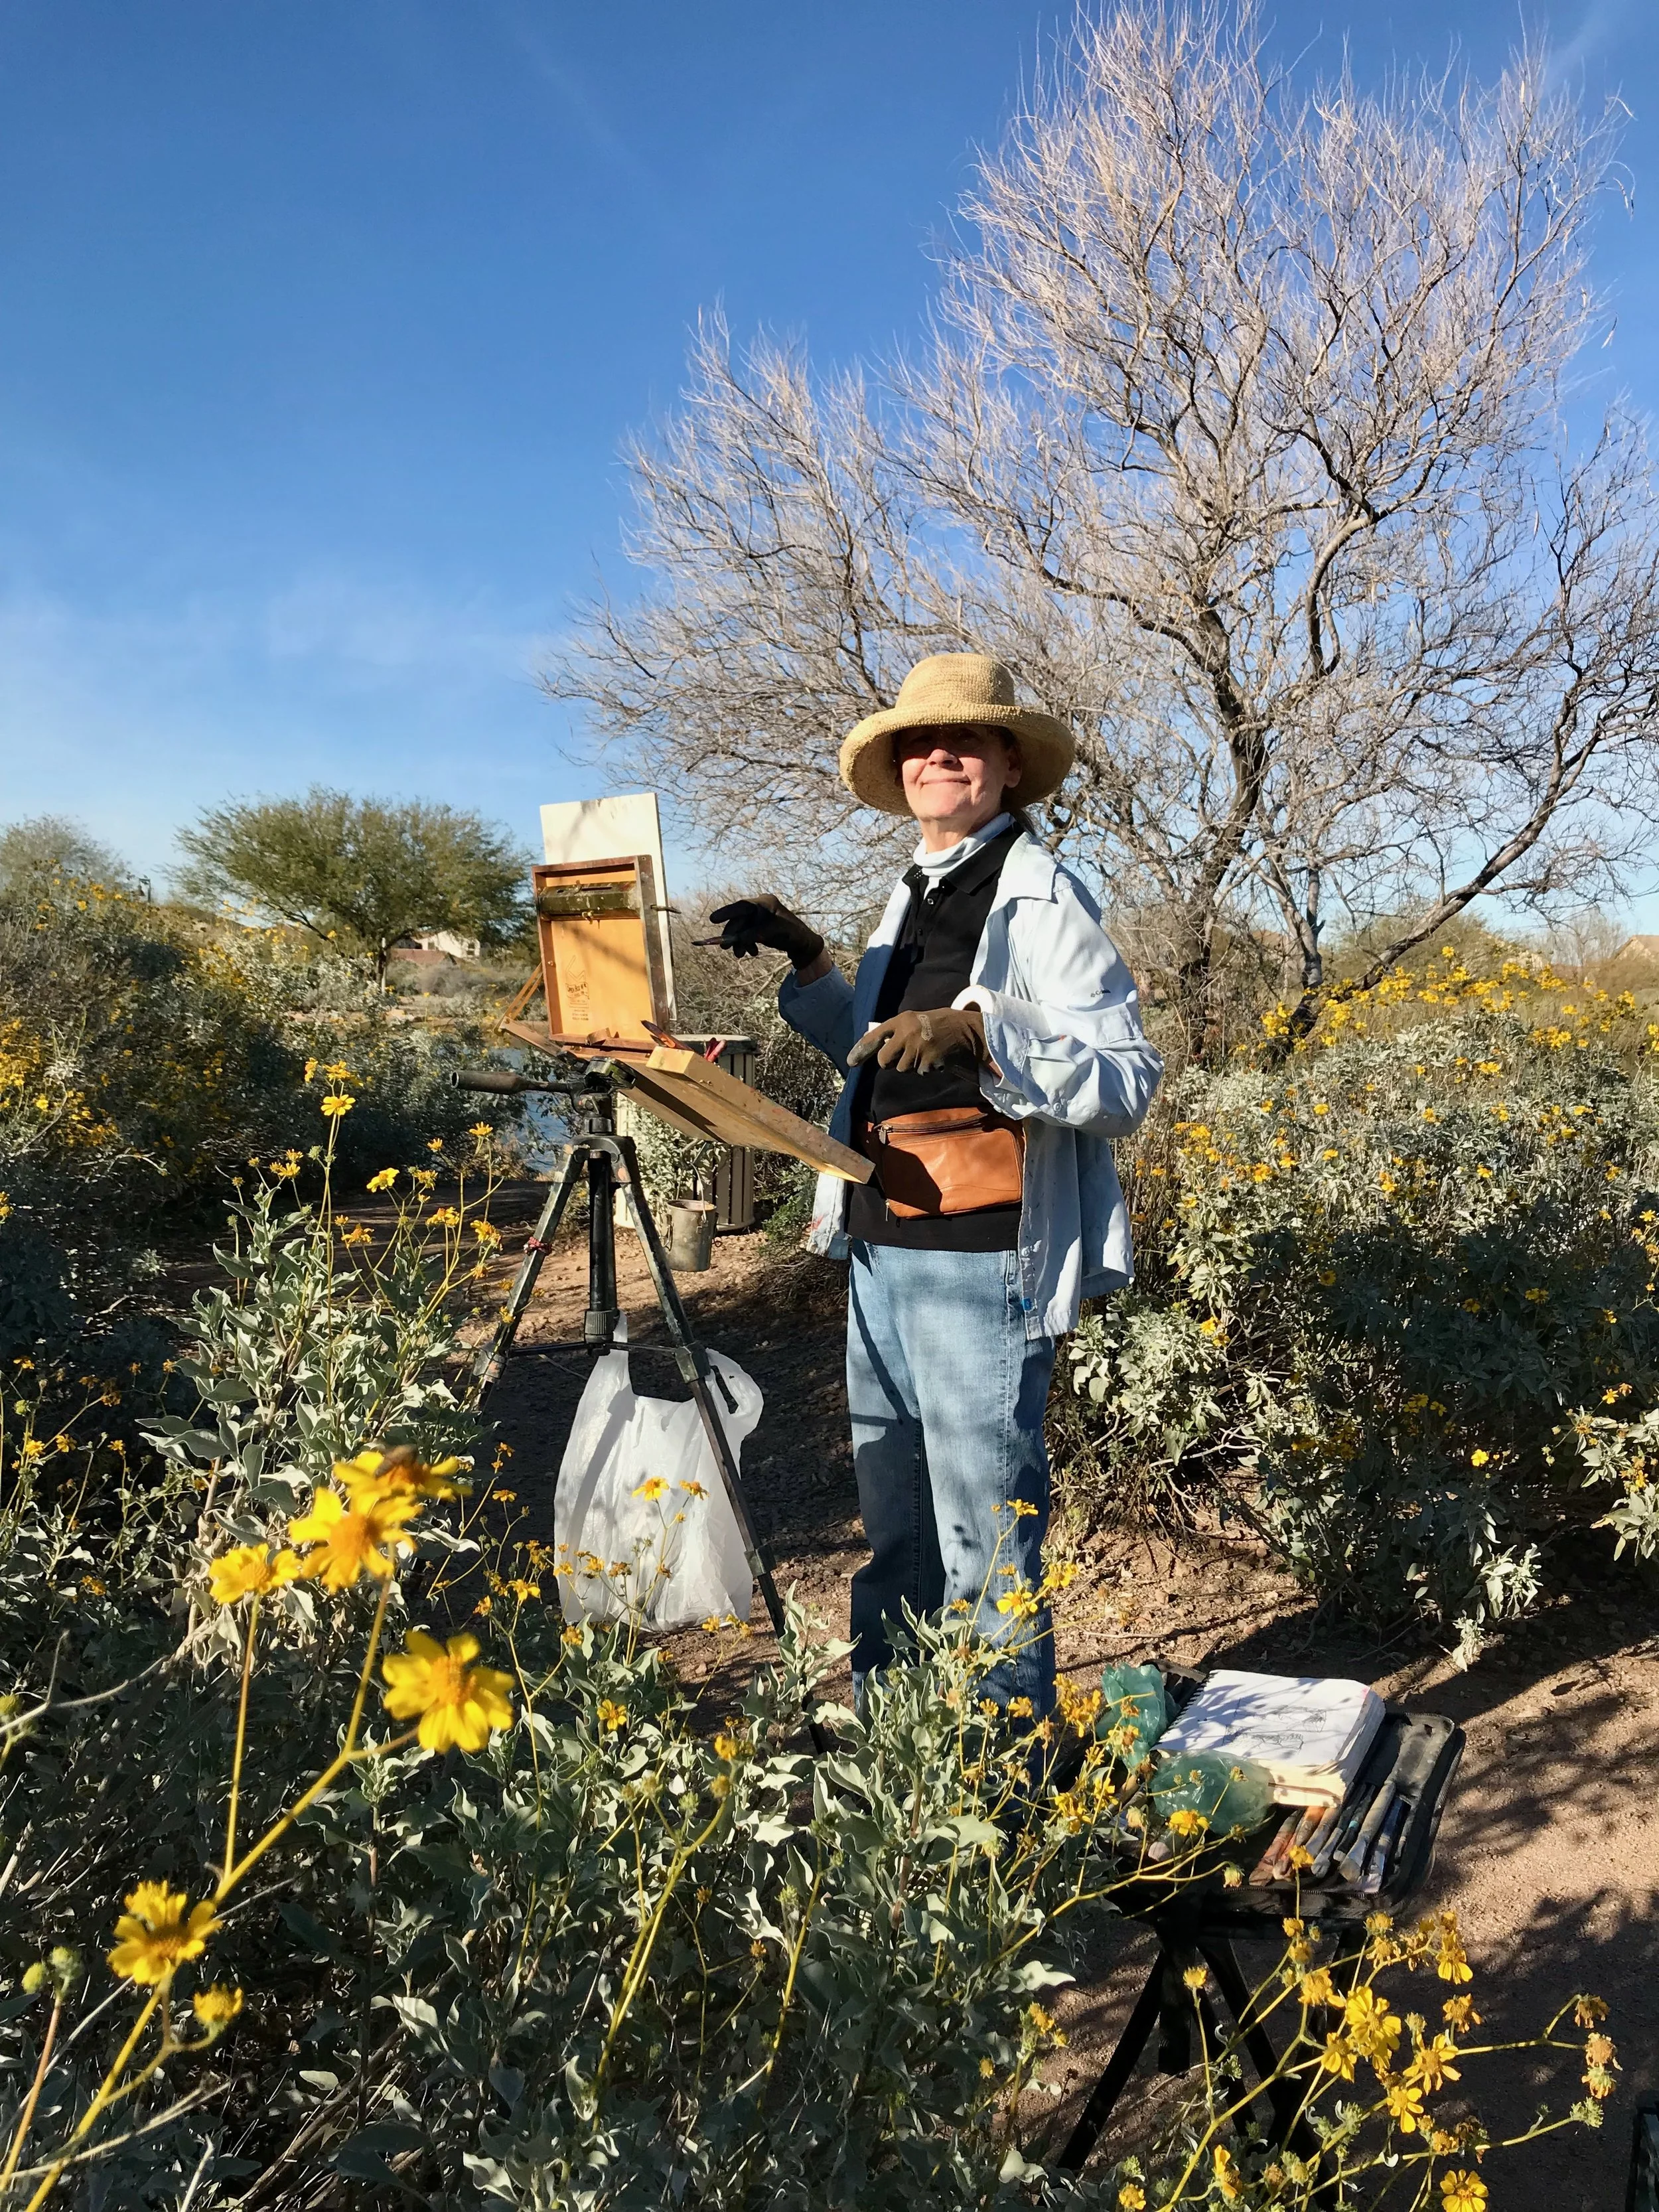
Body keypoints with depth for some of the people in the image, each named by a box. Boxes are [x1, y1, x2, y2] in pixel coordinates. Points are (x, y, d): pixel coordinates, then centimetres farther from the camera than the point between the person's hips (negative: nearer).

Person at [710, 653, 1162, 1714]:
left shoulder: (1041, 894, -7)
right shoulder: (916, 895, 16)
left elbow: (1130, 1078, -15)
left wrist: (984, 1038, -28)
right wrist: (808, 967, 16)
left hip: (980, 1267, -8)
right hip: (882, 1256, 8)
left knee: (986, 1549, 0)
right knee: (894, 1534, 19)